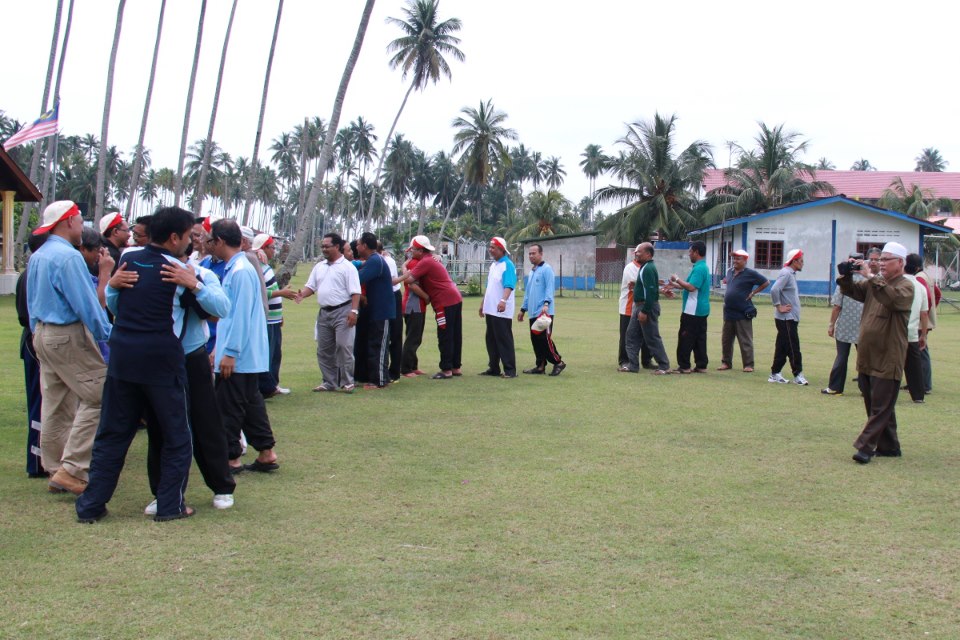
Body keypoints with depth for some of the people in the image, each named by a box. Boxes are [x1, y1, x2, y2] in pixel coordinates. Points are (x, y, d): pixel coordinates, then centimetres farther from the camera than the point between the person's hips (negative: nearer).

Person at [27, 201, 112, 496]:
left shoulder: (36, 257, 13)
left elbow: (32, 304, 20)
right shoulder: (68, 256, -17)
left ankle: (55, 470, 19)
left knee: (54, 404, 13)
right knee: (99, 397, -8)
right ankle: (72, 469, -11)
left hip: (42, 335, 10)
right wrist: (107, 335, -12)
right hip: (69, 336, -10)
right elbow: (86, 303, -19)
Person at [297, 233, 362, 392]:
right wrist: (302, 294, -6)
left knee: (344, 346, -8)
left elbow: (355, 292, -11)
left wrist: (354, 311, -20)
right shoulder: (319, 267, 14)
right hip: (324, 312, 7)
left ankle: (347, 382, 0)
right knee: (324, 349, 10)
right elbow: (311, 286, 15)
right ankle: (329, 382, 19)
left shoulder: (347, 267, -6)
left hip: (342, 311, -7)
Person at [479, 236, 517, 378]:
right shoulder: (493, 265, 15)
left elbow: (509, 285, -25)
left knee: (504, 340, -7)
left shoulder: (508, 265, -12)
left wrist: (503, 300, -40)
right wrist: (483, 303, 24)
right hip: (490, 309, 9)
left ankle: (510, 370, -4)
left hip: (502, 311, -9)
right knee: (491, 340, 12)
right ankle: (494, 368, 20)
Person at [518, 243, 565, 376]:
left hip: (544, 313, -8)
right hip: (533, 313, 8)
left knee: (544, 339, -9)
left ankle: (558, 362, 2)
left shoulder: (546, 269, -6)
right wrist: (523, 309, 26)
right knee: (535, 340, 7)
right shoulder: (531, 272, 20)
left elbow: (549, 288, -15)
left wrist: (546, 304, -28)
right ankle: (540, 366, 13)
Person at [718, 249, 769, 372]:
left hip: (743, 314, -7)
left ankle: (748, 365, 3)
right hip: (728, 312, 7)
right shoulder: (730, 271, 11)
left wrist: (753, 293, -7)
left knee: (745, 341, -2)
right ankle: (726, 362, 21)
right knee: (726, 340, 11)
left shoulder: (750, 273, -8)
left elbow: (766, 283, -4)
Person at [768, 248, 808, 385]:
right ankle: (797, 375, -2)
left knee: (782, 347, 12)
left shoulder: (791, 274, 17)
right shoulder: (785, 274, -14)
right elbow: (774, 290, -26)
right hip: (786, 318, -10)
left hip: (790, 318, 10)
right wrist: (779, 307, -20)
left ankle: (775, 374, 16)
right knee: (793, 347, -6)